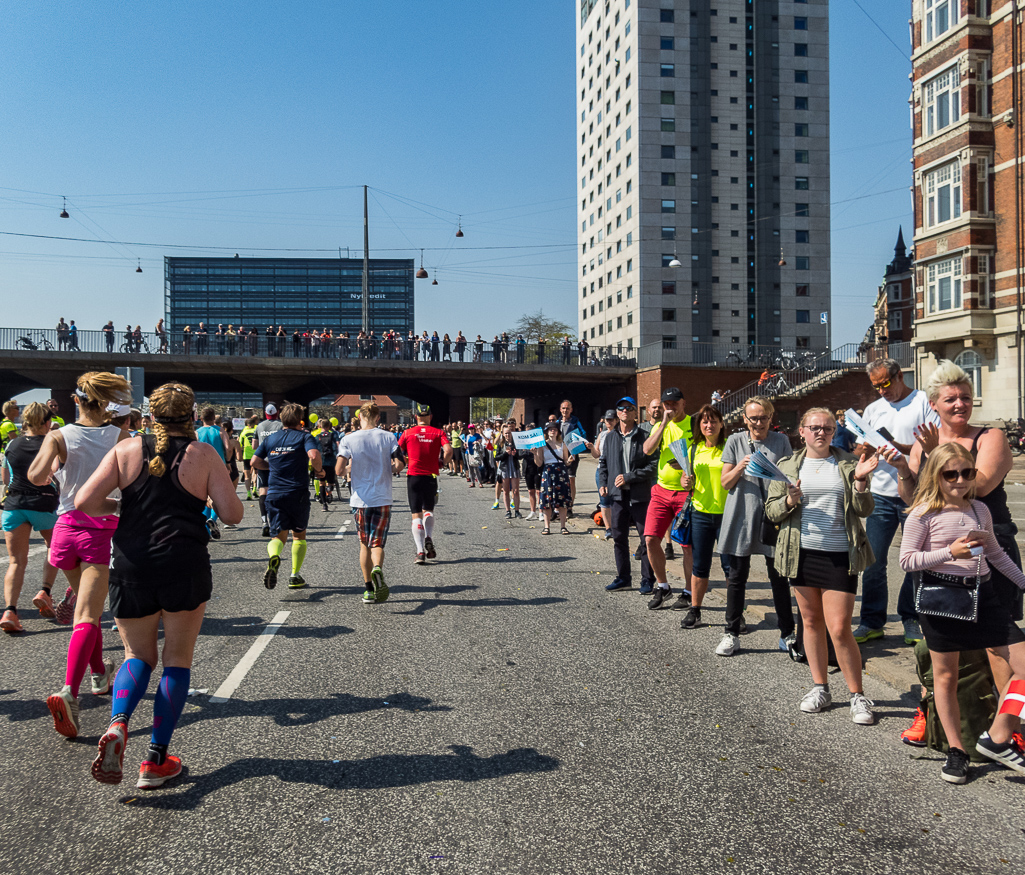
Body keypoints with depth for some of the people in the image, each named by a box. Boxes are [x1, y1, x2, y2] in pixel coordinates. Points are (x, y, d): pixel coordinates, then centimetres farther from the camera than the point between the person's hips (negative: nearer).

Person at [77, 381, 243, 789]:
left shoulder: (126, 450, 2)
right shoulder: (204, 455, -2)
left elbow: (84, 502, -5)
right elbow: (232, 514, -4)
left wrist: (119, 507, 14)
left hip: (131, 568, 2)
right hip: (185, 567, -2)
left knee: (139, 654, 19)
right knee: (177, 659, 11)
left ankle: (117, 724, -8)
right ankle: (156, 761, 9)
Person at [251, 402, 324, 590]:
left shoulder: (269, 438, 10)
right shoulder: (304, 436, -2)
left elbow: (255, 462, 7)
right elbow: (314, 455, -21)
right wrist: (319, 470, -2)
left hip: (274, 495, 2)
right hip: (298, 493, -2)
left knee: (278, 536, 5)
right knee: (299, 535, 16)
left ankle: (273, 557, -28)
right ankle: (295, 575, 14)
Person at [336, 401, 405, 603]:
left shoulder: (348, 439, -3)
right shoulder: (388, 437, -2)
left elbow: (339, 470, -10)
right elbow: (400, 464, -10)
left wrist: (349, 469, 12)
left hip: (360, 499, 1)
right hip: (382, 499, -1)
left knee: (364, 543, 15)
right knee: (377, 543, 2)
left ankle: (369, 589, 14)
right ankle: (377, 568, -31)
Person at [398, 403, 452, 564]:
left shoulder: (408, 433, 2)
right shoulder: (439, 432, 1)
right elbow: (448, 451, -12)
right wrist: (443, 462, 7)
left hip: (413, 476, -1)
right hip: (431, 476, 1)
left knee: (416, 514, 4)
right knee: (428, 510, 21)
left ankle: (420, 551, -6)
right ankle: (428, 538, -4)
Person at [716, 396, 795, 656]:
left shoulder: (781, 441, 7)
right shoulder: (735, 441, 7)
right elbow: (725, 482, 5)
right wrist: (739, 468, -14)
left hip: (773, 514, 0)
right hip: (741, 514, 0)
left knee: (779, 577, 3)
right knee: (737, 577, 4)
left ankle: (787, 634, 14)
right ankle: (731, 634, 13)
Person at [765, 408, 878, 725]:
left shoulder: (848, 464, 5)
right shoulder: (788, 466, 8)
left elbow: (864, 510, 2)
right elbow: (771, 511, 6)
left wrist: (859, 480, -14)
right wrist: (790, 501, -14)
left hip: (839, 555, -2)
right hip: (802, 553, 3)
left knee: (839, 629, -6)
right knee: (811, 622, 11)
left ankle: (857, 695, 8)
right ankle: (820, 687, 24)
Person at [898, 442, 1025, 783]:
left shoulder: (980, 509, 9)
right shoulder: (924, 513, -8)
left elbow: (995, 553, 22)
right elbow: (907, 559, -10)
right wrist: (950, 553, -20)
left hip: (982, 594, 5)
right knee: (945, 675, 6)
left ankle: (998, 738, 9)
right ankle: (956, 750, 21)